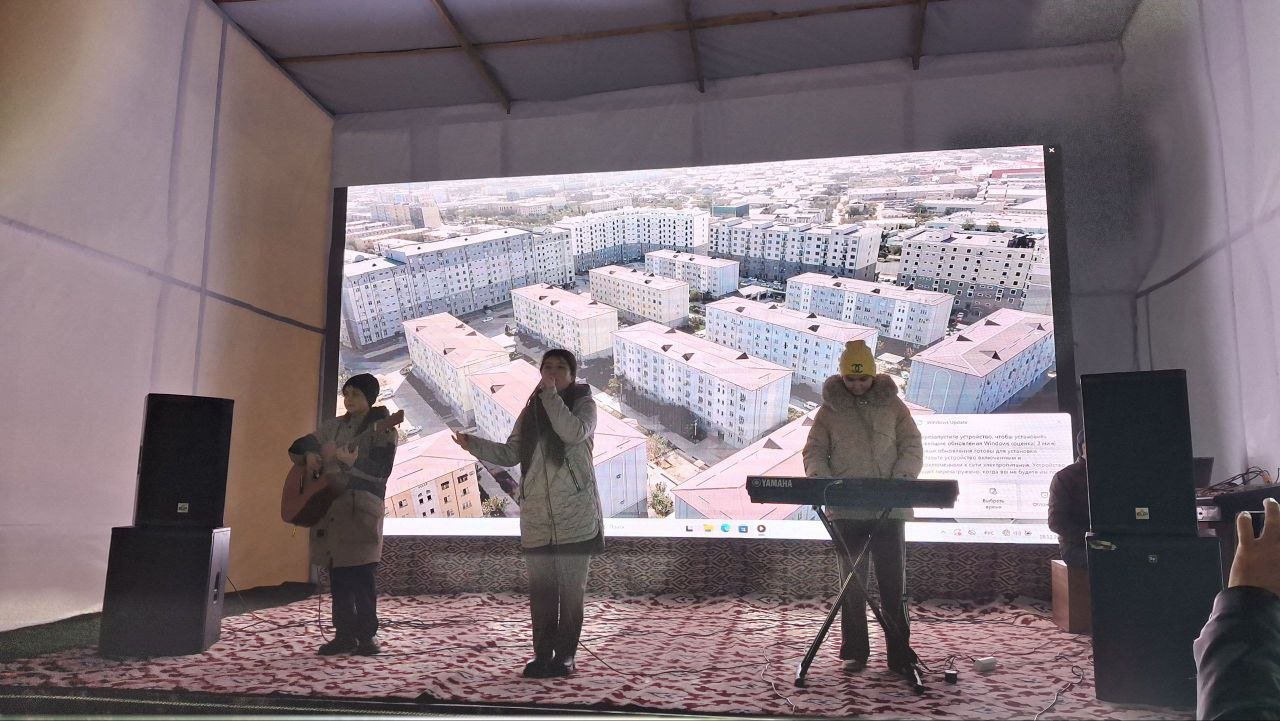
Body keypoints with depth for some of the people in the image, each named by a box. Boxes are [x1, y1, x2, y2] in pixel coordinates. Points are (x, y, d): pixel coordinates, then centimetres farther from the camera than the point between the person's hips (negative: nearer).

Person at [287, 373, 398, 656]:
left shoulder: (382, 428, -3)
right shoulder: (335, 426, 15)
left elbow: (383, 469, -14)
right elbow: (298, 445, 21)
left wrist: (353, 461, -28)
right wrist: (309, 455, -1)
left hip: (362, 507, -6)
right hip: (330, 504, 6)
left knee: (362, 574, -6)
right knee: (338, 574, 7)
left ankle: (367, 635, 5)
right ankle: (345, 634, 15)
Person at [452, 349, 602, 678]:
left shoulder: (584, 404, 1)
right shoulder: (531, 410, 14)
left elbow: (574, 432, -21)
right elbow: (509, 454, 12)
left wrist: (551, 393, -16)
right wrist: (472, 444, -1)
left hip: (576, 515, -4)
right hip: (536, 517, 4)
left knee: (572, 589, 3)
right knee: (540, 589, 7)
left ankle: (565, 655, 14)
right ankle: (543, 655, 17)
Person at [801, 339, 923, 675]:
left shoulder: (892, 405, 8)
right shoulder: (830, 410, 7)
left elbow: (912, 447, 3)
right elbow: (813, 452, 4)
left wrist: (901, 480, -16)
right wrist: (822, 479, -17)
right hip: (845, 511, 0)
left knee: (894, 583, 2)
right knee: (852, 582, 7)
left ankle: (899, 653, 9)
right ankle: (854, 651, 14)